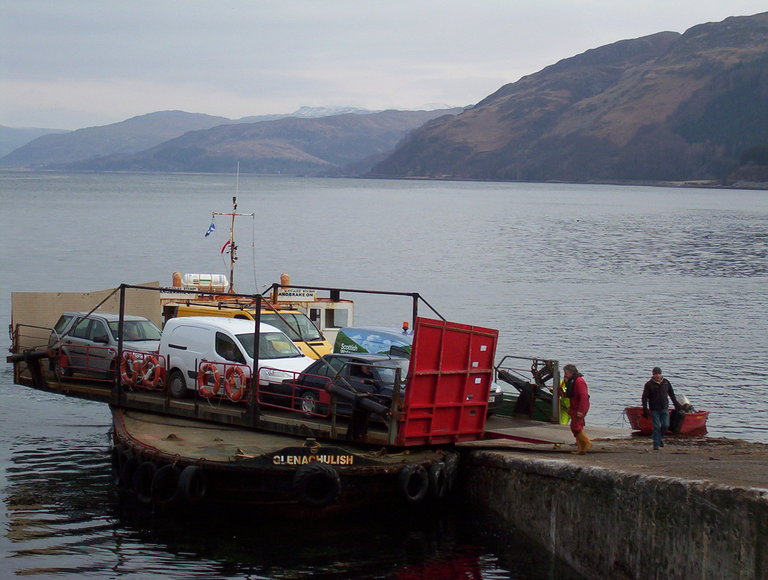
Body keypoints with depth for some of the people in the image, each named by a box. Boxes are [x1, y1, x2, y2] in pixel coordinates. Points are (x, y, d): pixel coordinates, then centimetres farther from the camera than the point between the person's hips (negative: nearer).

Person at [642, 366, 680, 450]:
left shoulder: (666, 383, 7)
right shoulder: (649, 384, -4)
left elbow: (671, 394, 19)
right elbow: (644, 397, -5)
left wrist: (676, 403, 18)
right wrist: (645, 409, -13)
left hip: (664, 409, 3)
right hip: (654, 409, -3)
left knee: (665, 425, -2)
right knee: (656, 427, -4)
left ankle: (660, 437, 25)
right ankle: (656, 444, 3)